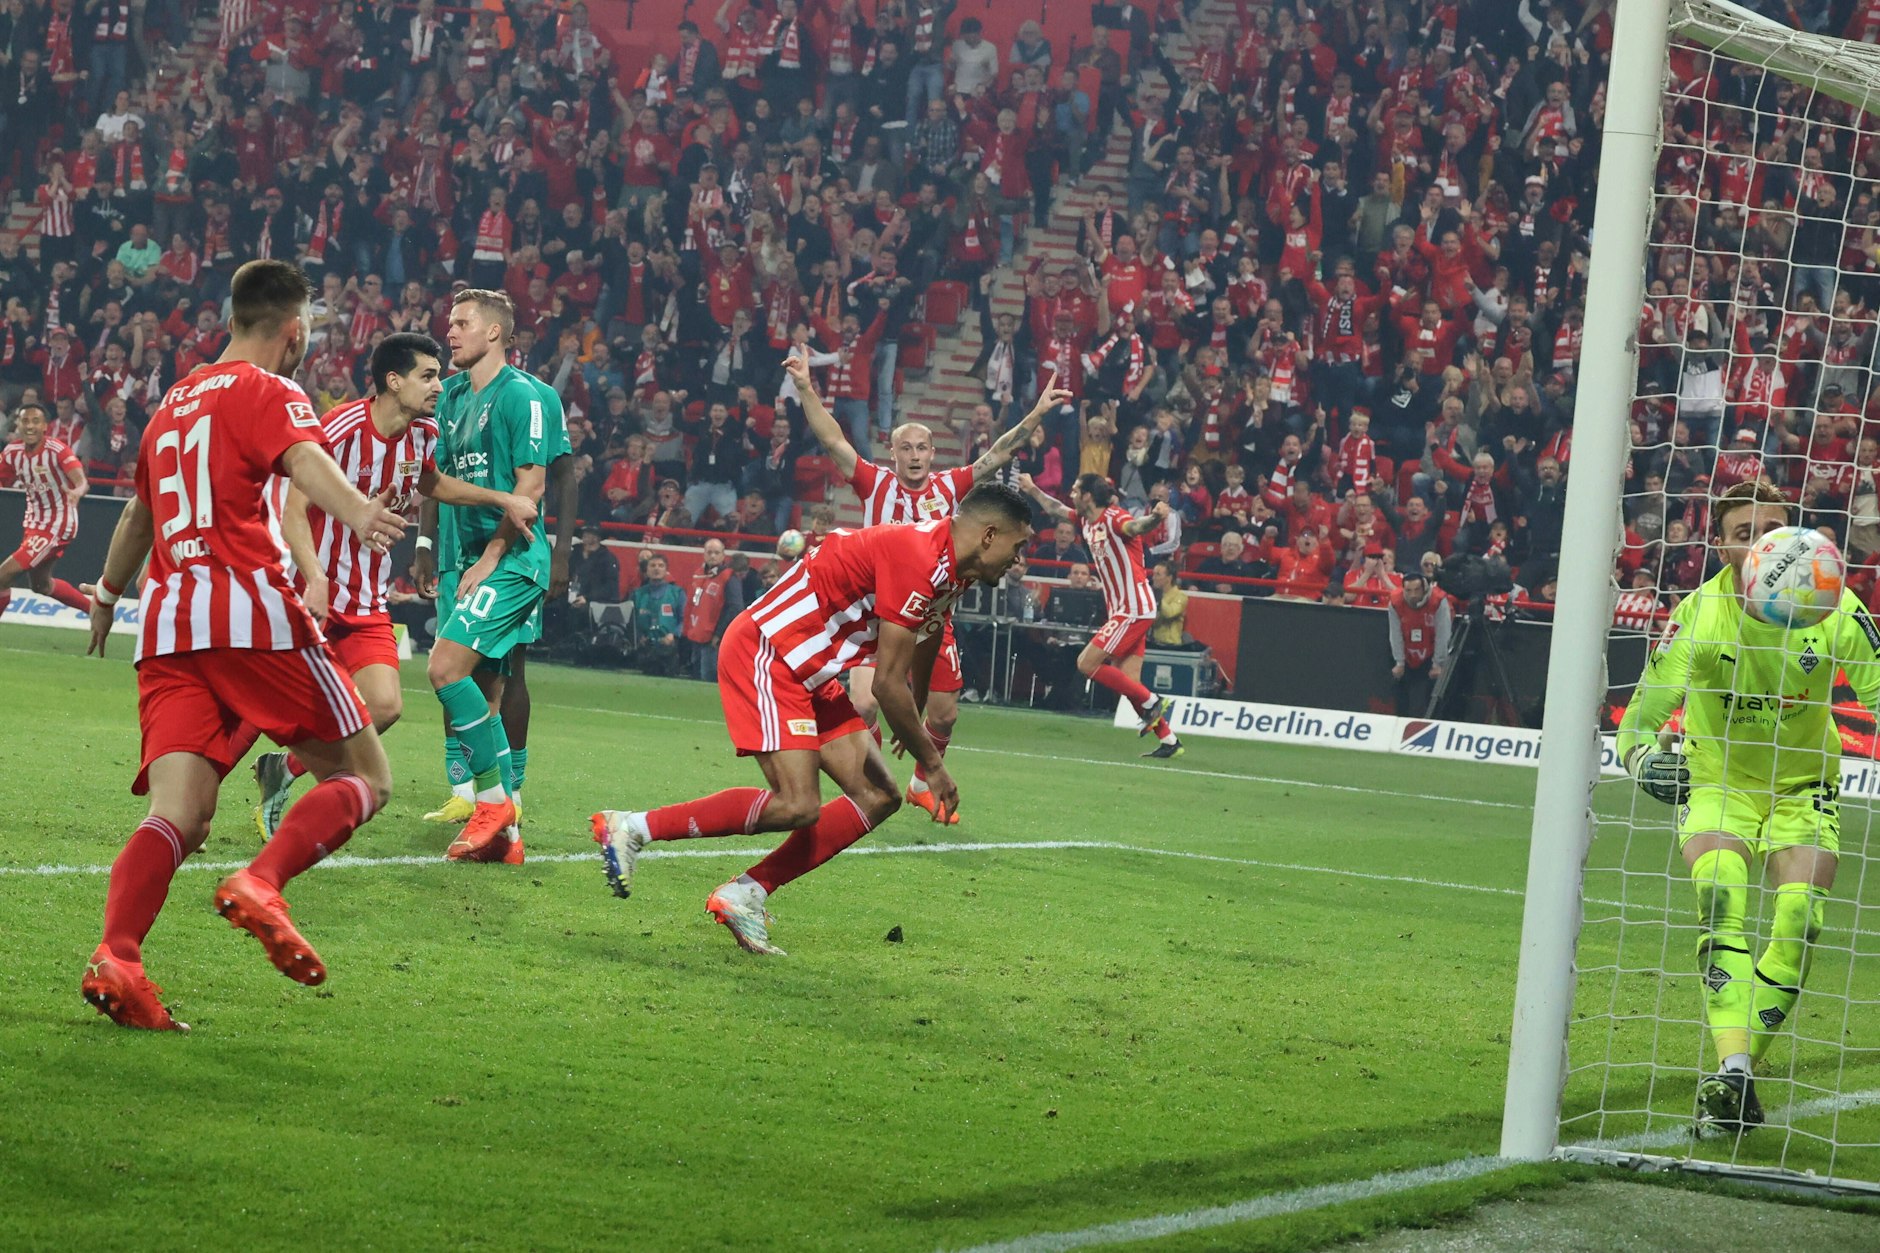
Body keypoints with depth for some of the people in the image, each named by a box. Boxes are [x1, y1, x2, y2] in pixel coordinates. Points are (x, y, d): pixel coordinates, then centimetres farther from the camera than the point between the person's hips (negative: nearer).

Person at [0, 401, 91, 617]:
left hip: (57, 525, -8)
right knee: (41, 584, 25)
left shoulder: (57, 450, -22)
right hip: (35, 522, 8)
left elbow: (81, 481, -35)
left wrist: (77, 491, -58)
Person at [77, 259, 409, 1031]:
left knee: (179, 817, -5)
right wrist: (358, 514, -39)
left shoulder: (174, 403, 26)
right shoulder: (267, 391, 5)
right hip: (250, 606, -6)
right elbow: (302, 458, -19)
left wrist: (108, 594, 59)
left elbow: (137, 515, 42)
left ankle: (115, 956, -29)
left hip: (166, 620, 6)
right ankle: (260, 885, -23)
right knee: (363, 778, 1)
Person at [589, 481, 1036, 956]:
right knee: (797, 805, -22)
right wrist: (932, 765, -11)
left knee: (878, 797, 4)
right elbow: (889, 682, -22)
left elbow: (926, 640, 31)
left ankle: (744, 894, 4)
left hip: (809, 675, 11)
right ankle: (633, 827, -13)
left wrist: (915, 727, 45)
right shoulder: (916, 559, -23)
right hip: (763, 654, -11)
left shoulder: (949, 567, 9)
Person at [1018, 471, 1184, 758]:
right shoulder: (1086, 520, 11)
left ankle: (1151, 703, -5)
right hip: (1122, 609, 9)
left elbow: (1135, 526, -39)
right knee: (1127, 682, 4)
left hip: (1134, 610, -9)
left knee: (1087, 664, -11)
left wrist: (1156, 517, -60)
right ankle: (1168, 740, 6)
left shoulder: (1114, 518, -16)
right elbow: (1056, 509, 31)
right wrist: (1032, 490, 43)